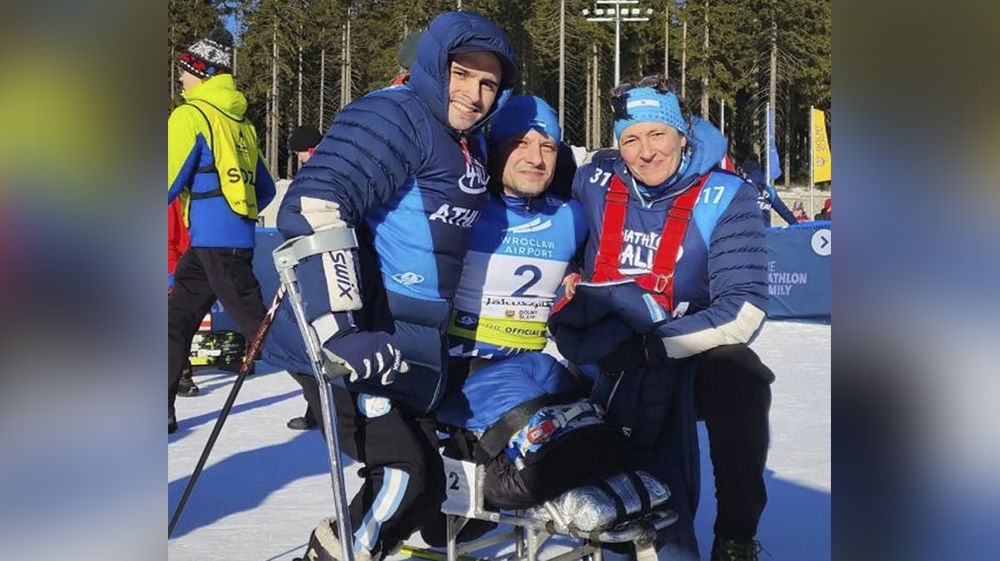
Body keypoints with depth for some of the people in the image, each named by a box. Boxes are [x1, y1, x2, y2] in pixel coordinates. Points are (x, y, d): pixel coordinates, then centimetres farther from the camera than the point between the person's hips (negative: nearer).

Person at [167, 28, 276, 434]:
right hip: (226, 236, 9)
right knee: (177, 316, 13)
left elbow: (170, 181, -12)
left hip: (216, 240, -9)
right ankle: (161, 409, 17)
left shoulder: (191, 115, -9)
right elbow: (265, 189, 19)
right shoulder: (239, 119, 16)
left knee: (255, 322, -5)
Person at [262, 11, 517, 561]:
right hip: (341, 346, -10)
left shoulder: (470, 144, 14)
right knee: (405, 475, -14)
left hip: (400, 352, 10)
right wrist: (338, 329, -34)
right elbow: (312, 210, -27)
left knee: (423, 485, 14)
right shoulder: (394, 117, -15)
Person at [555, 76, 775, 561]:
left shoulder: (725, 199, -12)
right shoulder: (594, 186, -4)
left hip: (694, 358, -2)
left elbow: (742, 313, -18)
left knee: (738, 376, -34)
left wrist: (651, 344, -25)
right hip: (613, 369, 2)